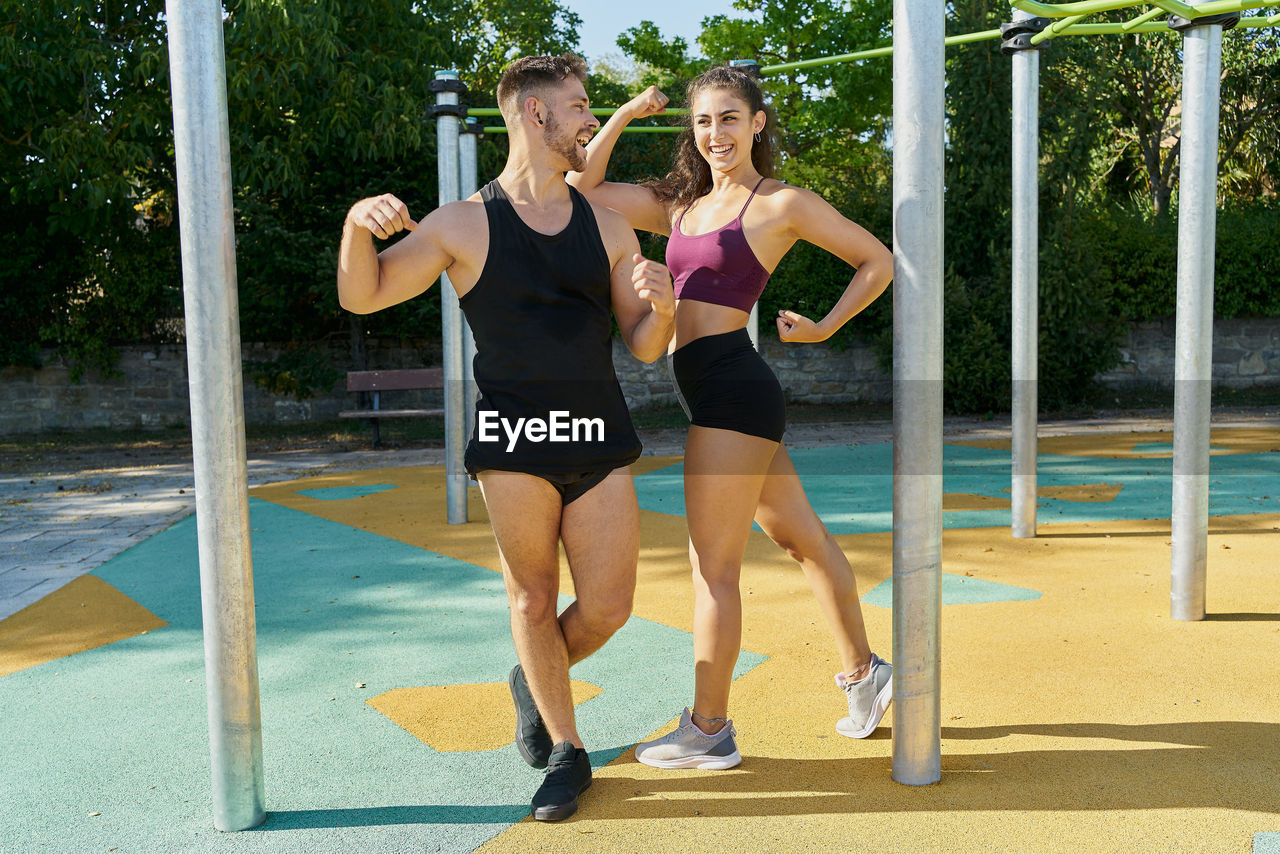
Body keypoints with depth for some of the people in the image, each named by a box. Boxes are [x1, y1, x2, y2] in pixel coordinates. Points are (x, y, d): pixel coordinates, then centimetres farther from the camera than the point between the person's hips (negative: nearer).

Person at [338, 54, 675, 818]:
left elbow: (647, 348, 9)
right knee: (533, 599, 6)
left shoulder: (608, 227, 10)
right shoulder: (466, 225, 0)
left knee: (608, 607, 3)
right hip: (515, 442, -3)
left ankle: (533, 681, 36)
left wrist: (662, 306, -13)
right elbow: (362, 296, -1)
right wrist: (358, 224, -20)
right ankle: (567, 754, 26)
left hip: (600, 440, 3)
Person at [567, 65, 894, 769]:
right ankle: (863, 674, 34)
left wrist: (821, 330, 4)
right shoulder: (681, 205, 16)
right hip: (714, 394, 8)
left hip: (731, 388, -8)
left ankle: (708, 730, 12)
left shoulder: (783, 204, -2)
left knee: (713, 565, -2)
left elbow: (878, 262, 6)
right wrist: (626, 114, 13)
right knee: (804, 539, 18)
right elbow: (581, 188, 17)